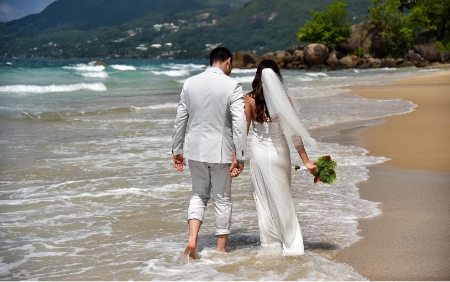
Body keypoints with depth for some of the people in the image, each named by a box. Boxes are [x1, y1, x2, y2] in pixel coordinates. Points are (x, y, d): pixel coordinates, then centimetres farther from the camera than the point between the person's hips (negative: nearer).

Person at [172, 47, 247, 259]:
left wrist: (177, 149, 15)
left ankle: (192, 238, 0)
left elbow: (180, 119, 7)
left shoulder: (190, 83, 2)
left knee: (199, 194, 19)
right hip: (220, 150, -3)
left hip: (195, 148, 3)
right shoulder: (232, 86, -10)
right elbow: (239, 123, -15)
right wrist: (239, 156, -12)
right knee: (222, 199, 9)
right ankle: (221, 250, 16)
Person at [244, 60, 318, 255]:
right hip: (279, 152, 0)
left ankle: (269, 242, 17)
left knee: (263, 198, 12)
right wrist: (306, 161, -6)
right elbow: (294, 132, -10)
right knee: (282, 199, 11)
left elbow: (243, 130, -8)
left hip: (258, 152, 0)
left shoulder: (250, 99, -8)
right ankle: (291, 244, 13)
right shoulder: (284, 99, -8)